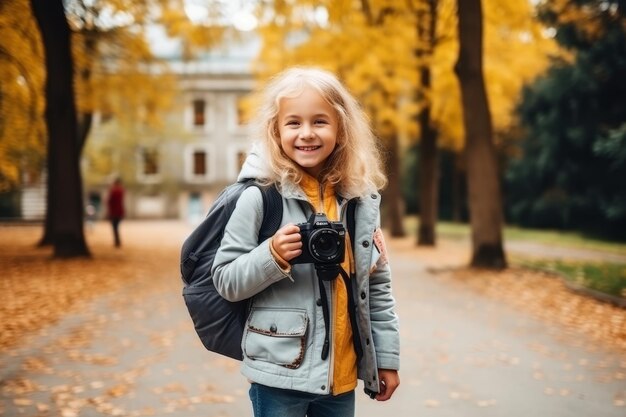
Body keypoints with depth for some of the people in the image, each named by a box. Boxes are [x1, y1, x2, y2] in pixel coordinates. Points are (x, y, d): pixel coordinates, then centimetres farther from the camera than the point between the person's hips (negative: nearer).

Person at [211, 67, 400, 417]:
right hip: (280, 373, -4)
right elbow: (226, 281, -7)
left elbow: (377, 285, 8)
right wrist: (273, 256, -22)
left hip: (342, 373, 4)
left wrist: (387, 356, 8)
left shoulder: (361, 198, 2)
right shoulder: (259, 195, -11)